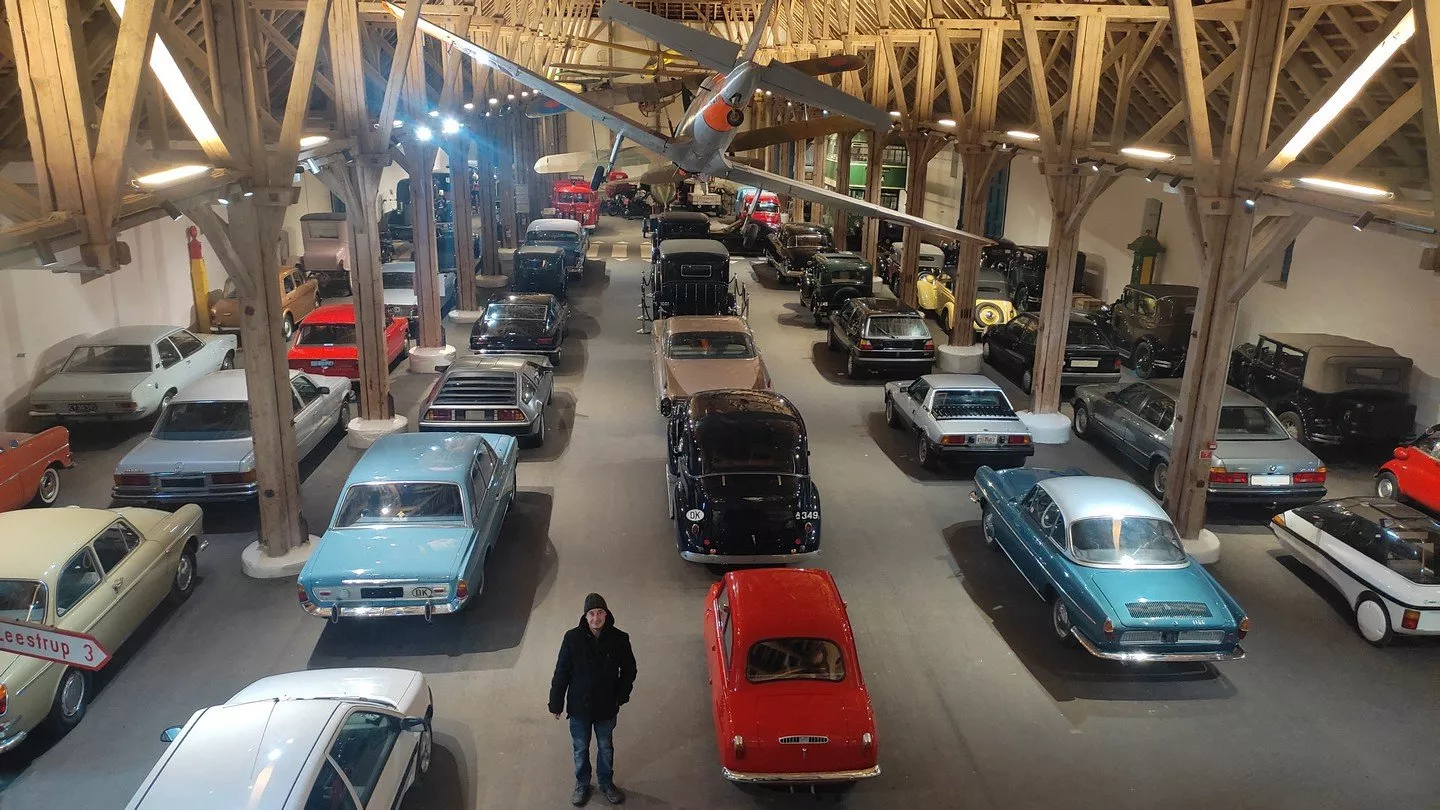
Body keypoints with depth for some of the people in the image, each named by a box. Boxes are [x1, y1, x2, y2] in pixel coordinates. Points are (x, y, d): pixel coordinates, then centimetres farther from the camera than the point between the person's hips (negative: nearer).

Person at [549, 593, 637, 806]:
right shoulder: (573, 637, -19)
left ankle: (606, 783, 45)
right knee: (580, 749, 20)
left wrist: (621, 696, -6)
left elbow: (629, 670, -1)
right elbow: (561, 672, -9)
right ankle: (582, 785, 44)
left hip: (606, 707, 1)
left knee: (606, 748, 21)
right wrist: (556, 703, -4)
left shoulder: (619, 639, -17)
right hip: (579, 706, 0)